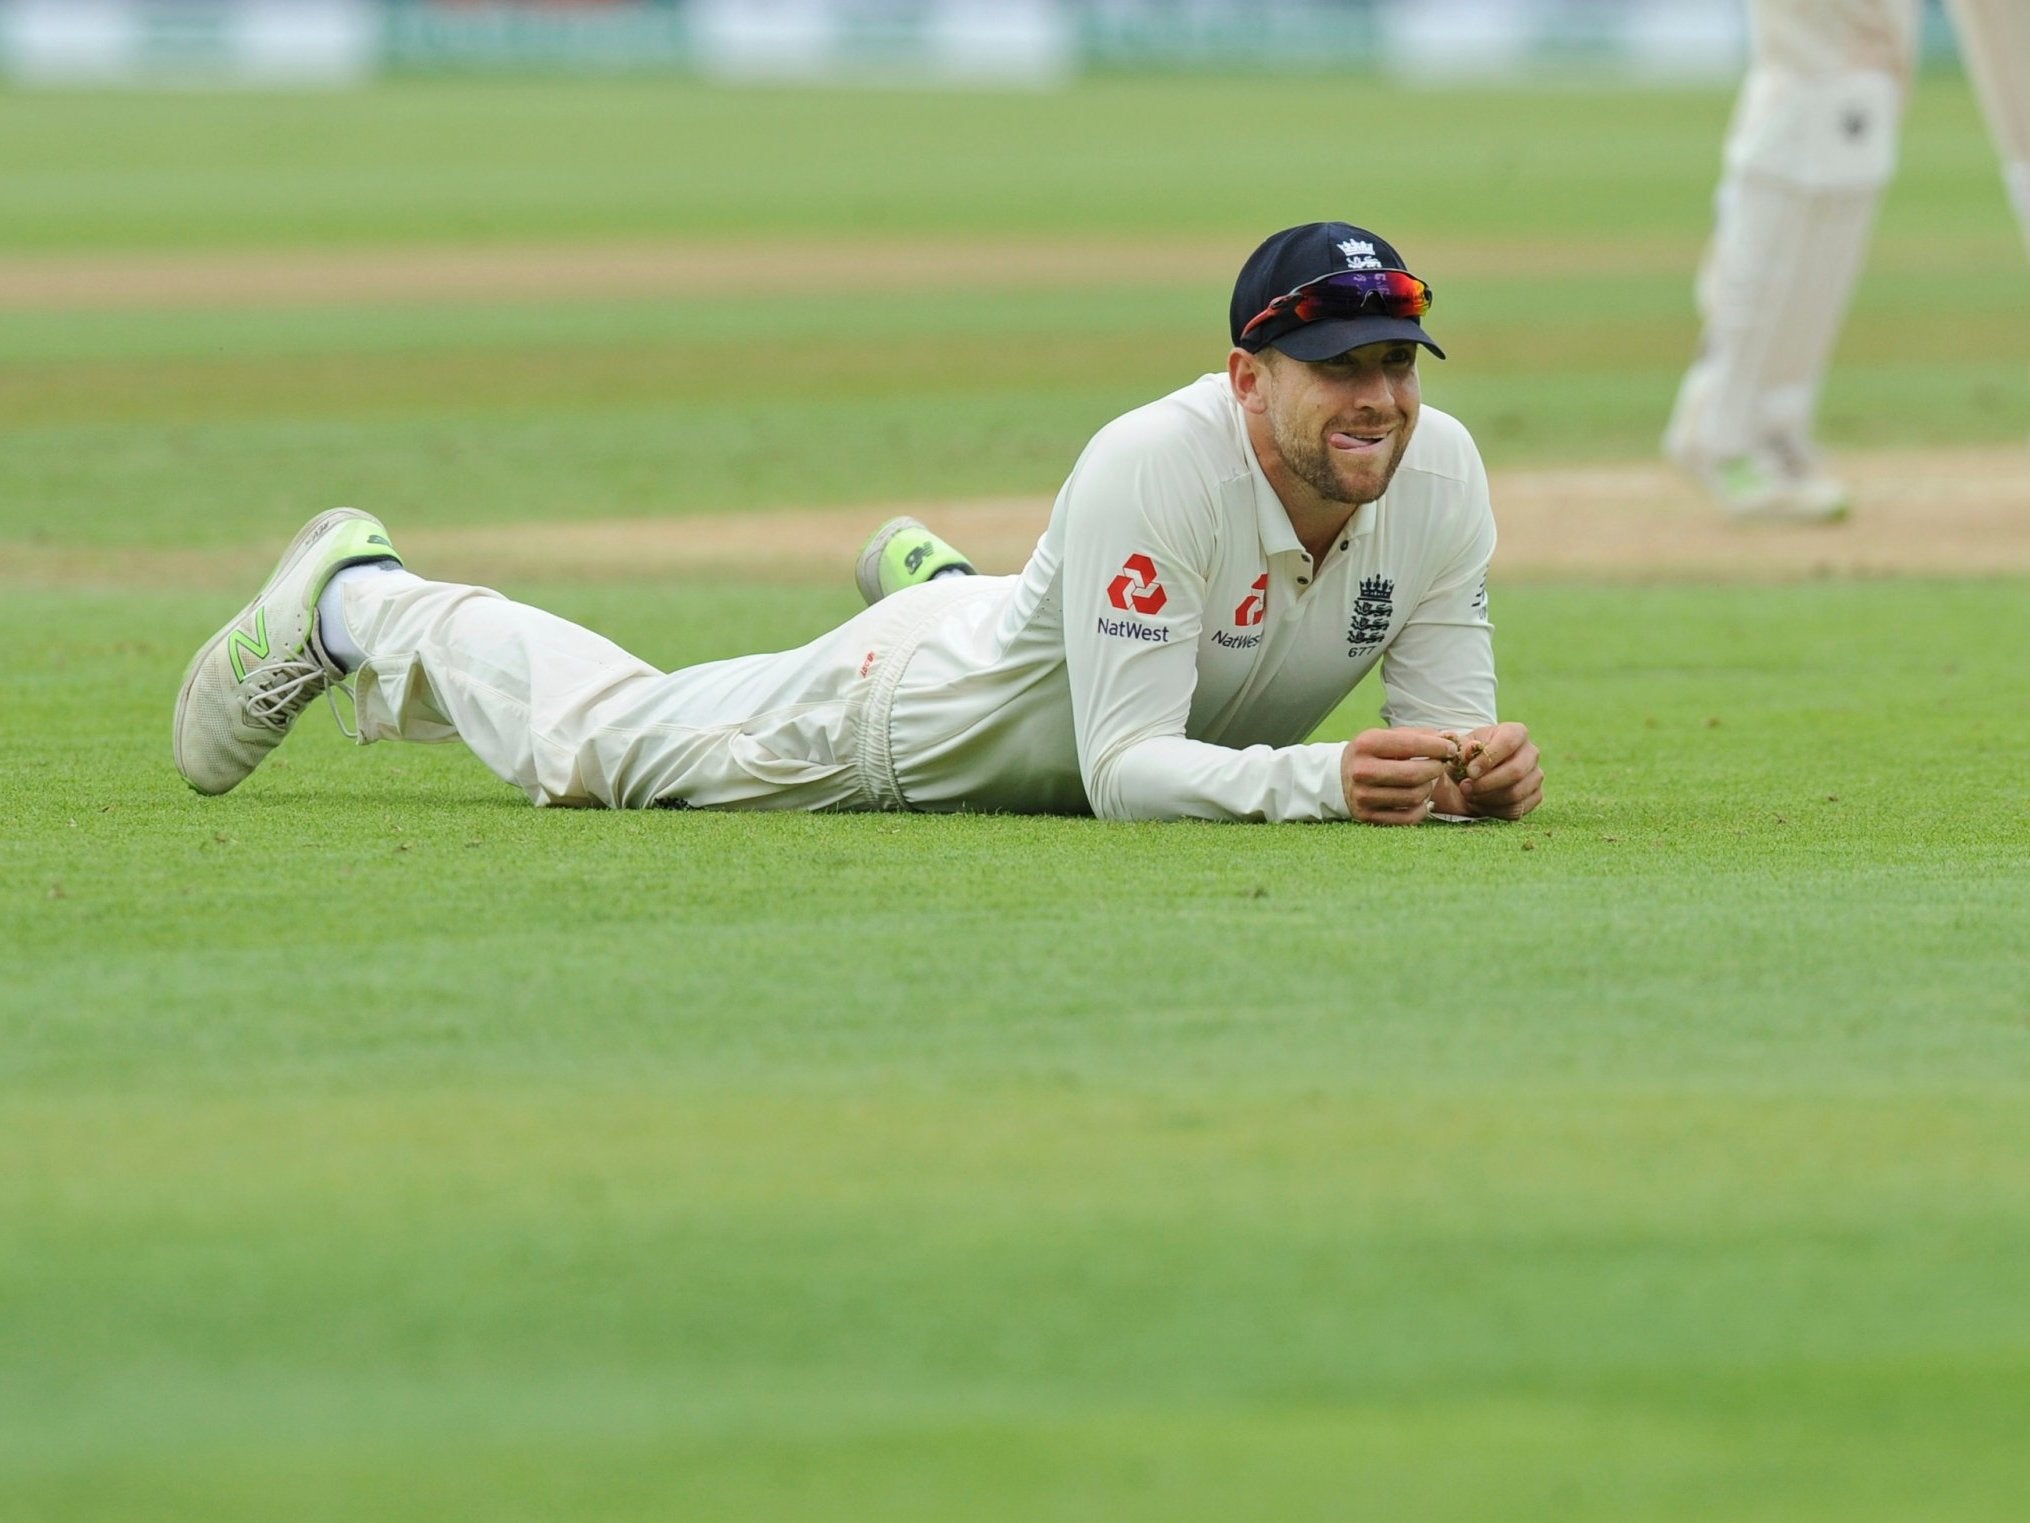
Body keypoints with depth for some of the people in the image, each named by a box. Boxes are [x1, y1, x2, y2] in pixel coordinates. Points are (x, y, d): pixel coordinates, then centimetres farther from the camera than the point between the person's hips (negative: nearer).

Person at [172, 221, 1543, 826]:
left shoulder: (1437, 469, -26)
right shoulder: (1153, 467, -42)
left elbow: (1442, 730, -20)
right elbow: (1125, 769, -43)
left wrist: (1480, 764, -43)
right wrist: (1316, 778, -57)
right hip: (936, 706, -6)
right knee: (597, 735, 11)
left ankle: (934, 579, 59)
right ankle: (355, 599, 38)